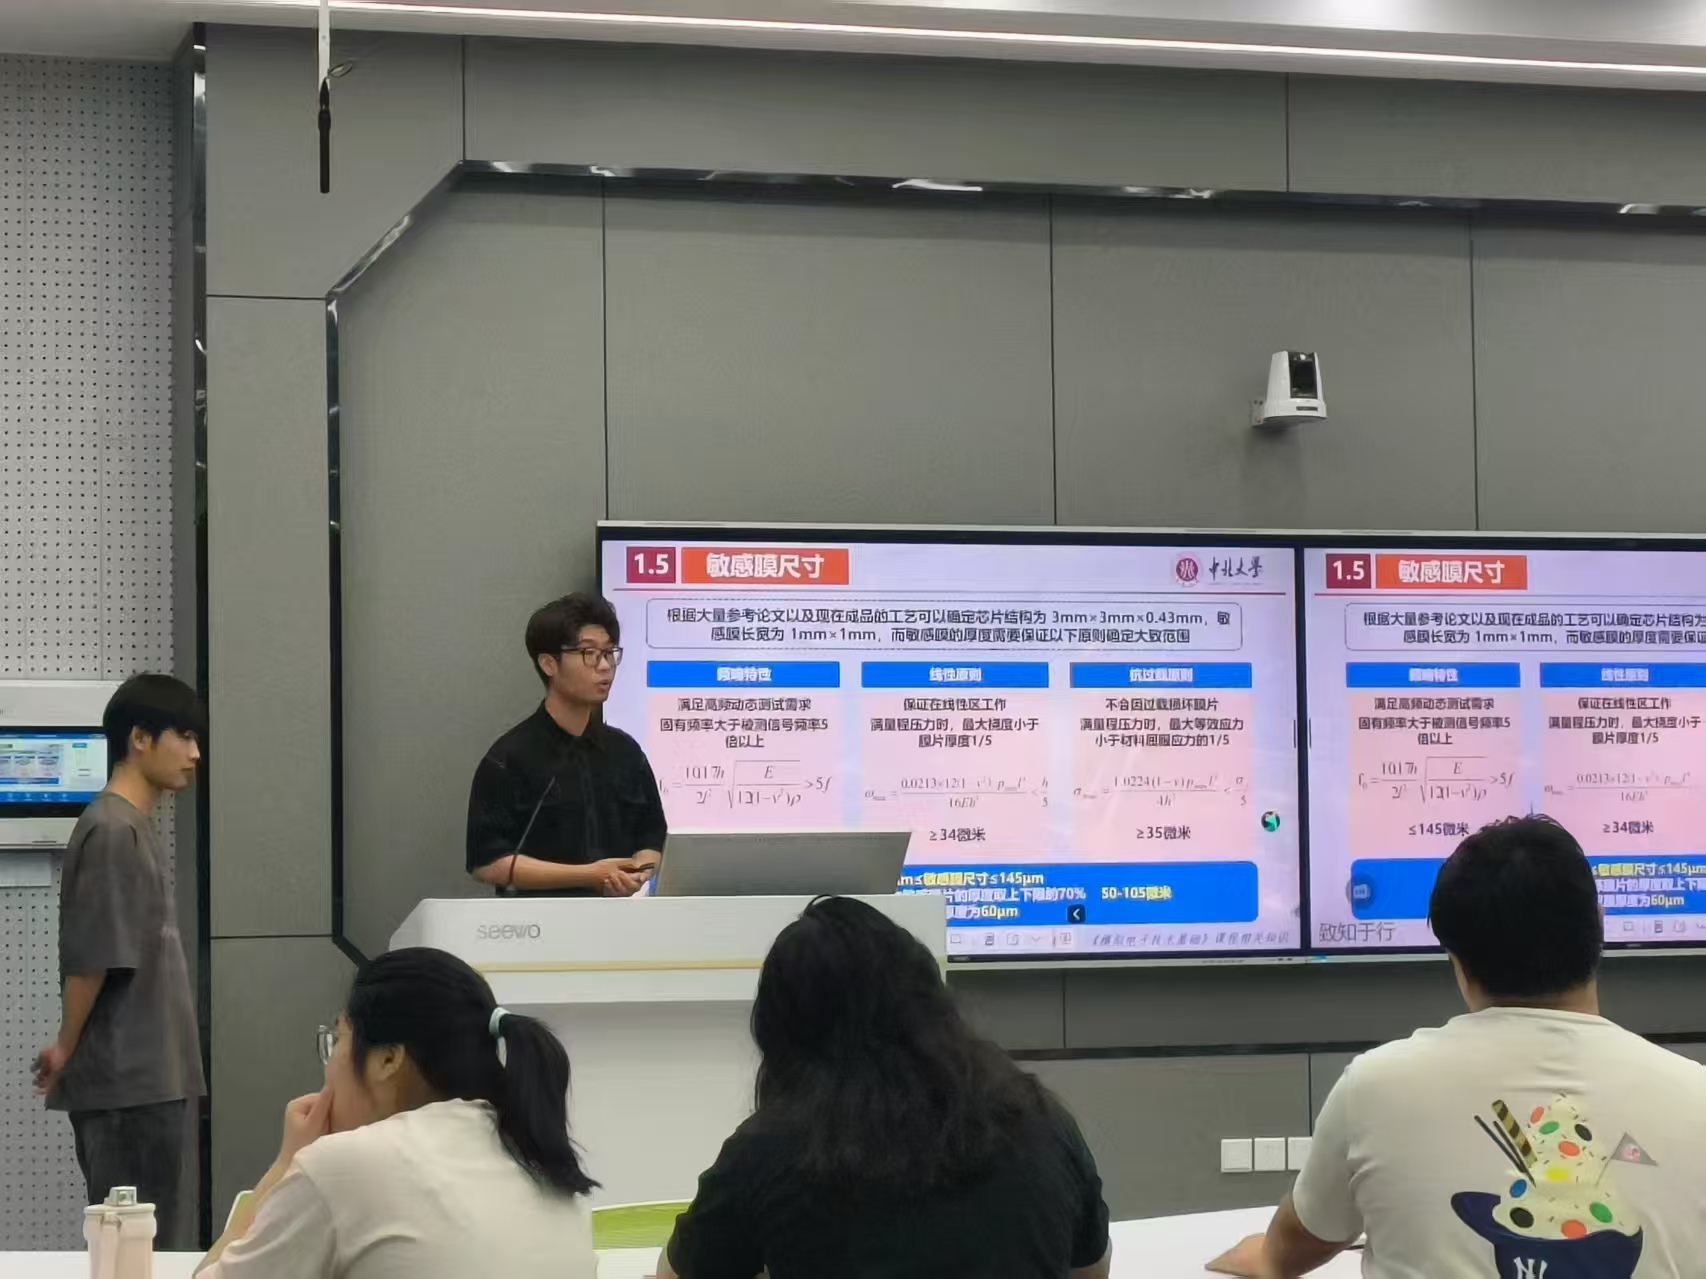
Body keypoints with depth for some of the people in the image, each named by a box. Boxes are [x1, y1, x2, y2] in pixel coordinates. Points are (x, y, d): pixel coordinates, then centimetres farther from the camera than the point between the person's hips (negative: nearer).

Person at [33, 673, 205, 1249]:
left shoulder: (139, 829, 15)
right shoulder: (112, 831, -16)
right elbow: (90, 958, -18)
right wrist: (67, 1048, -6)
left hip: (148, 1075, 10)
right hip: (125, 1079, -10)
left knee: (154, 1240, 13)